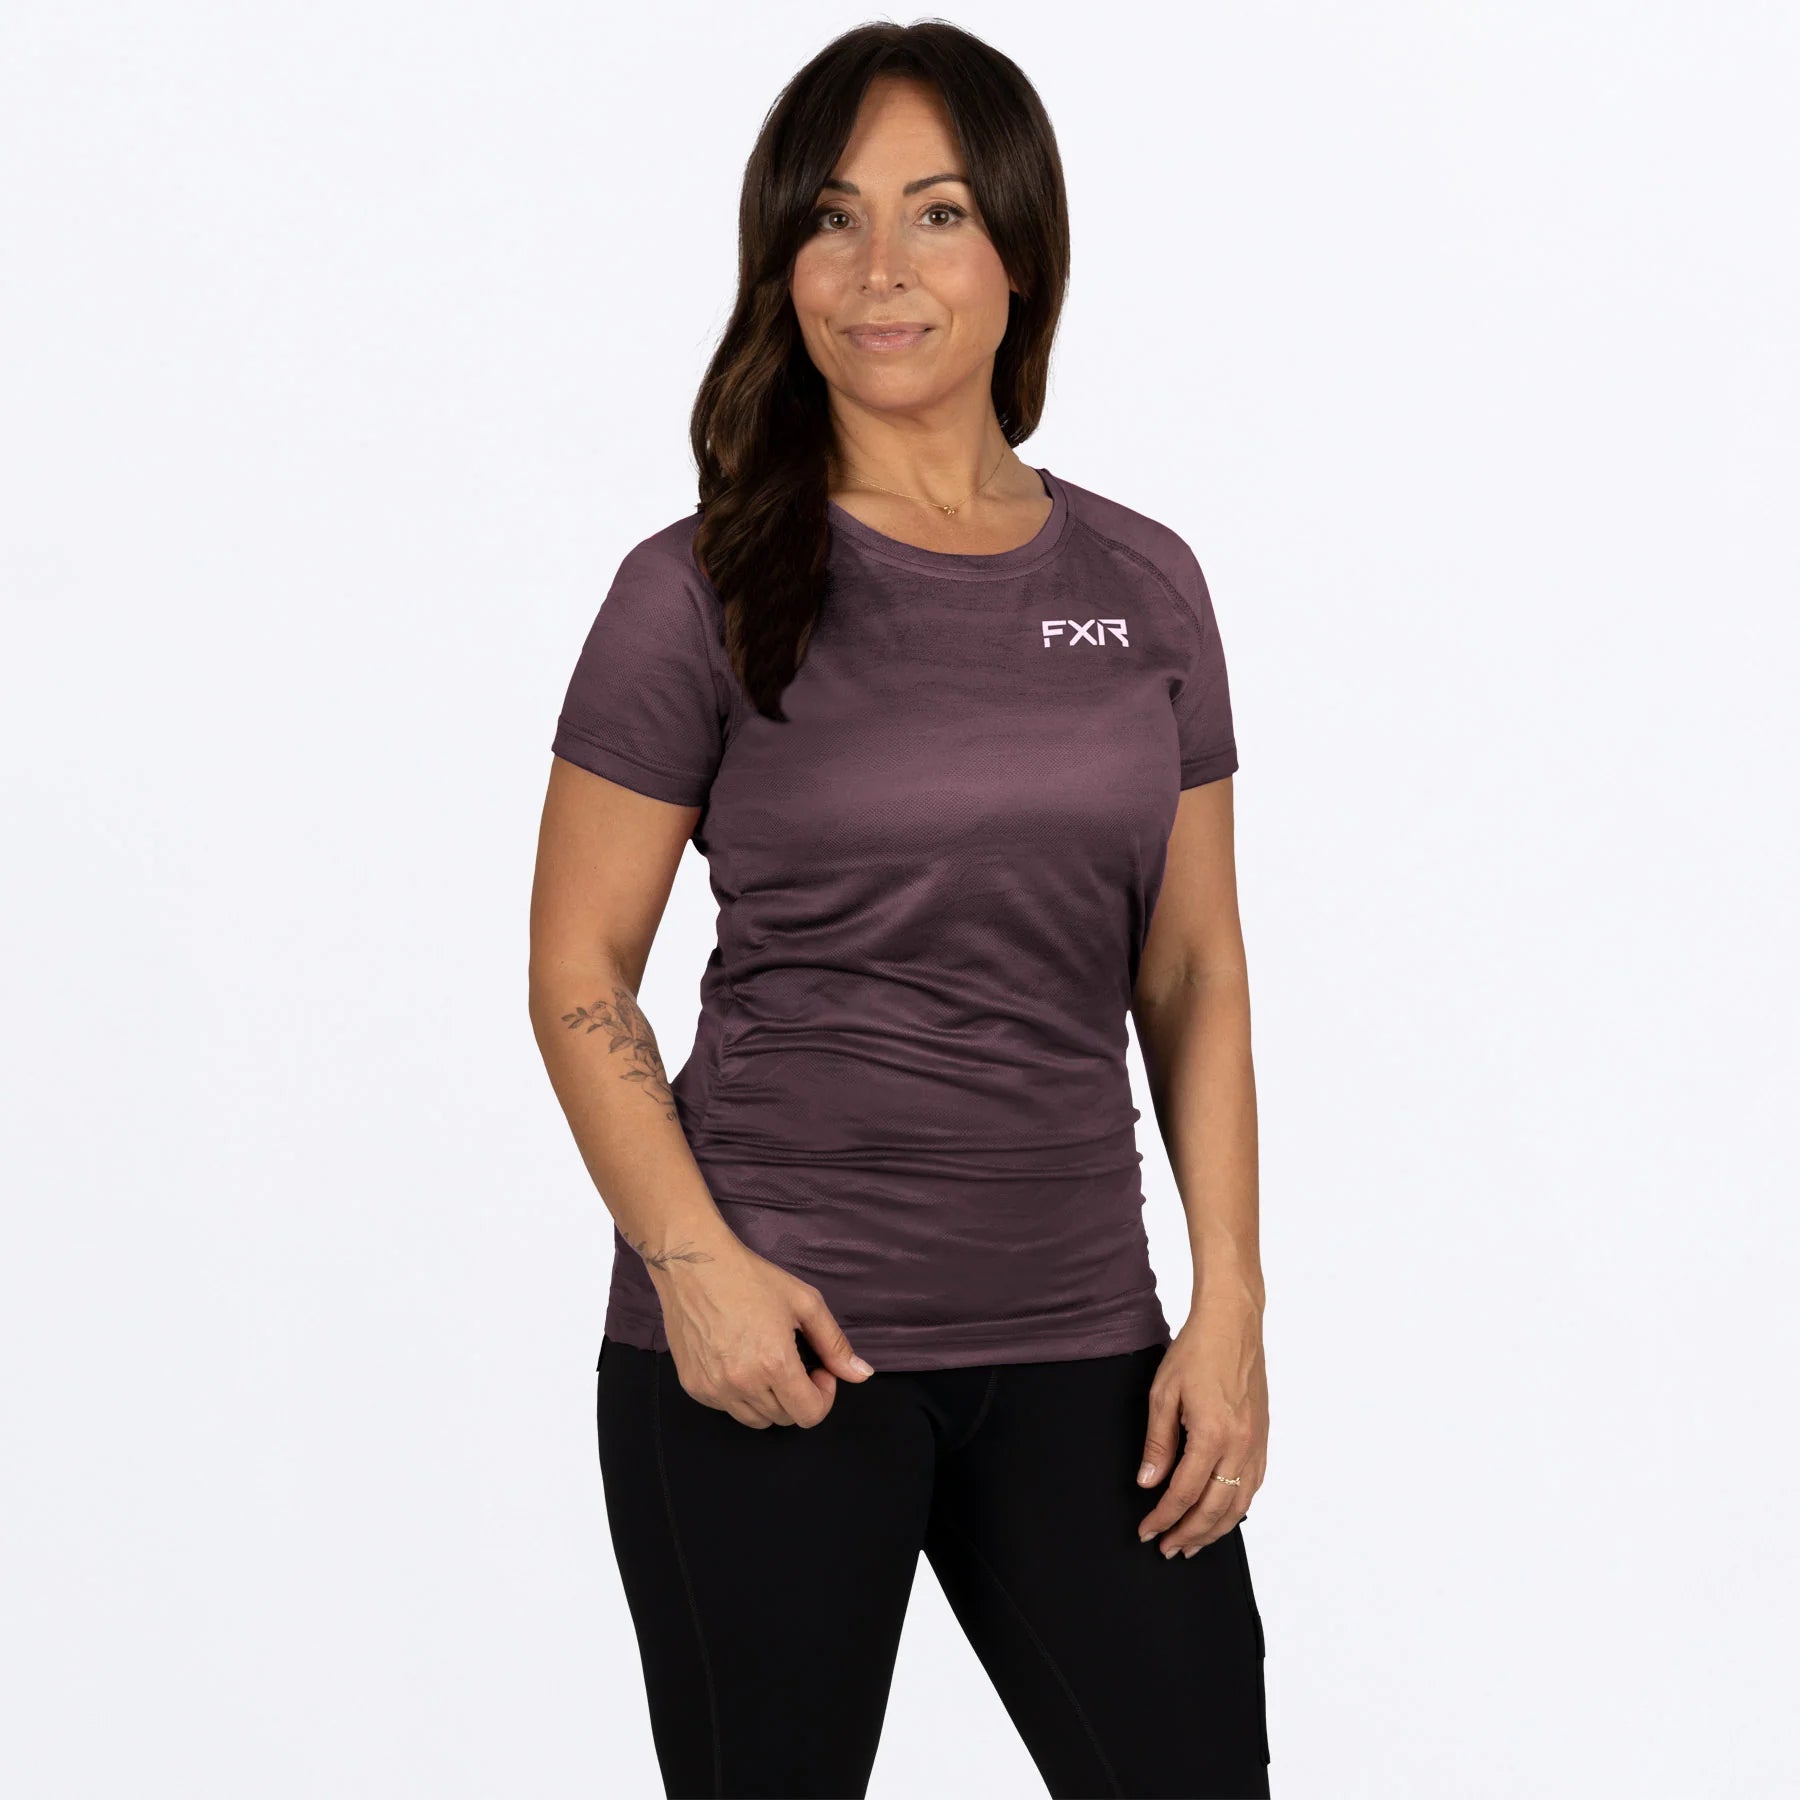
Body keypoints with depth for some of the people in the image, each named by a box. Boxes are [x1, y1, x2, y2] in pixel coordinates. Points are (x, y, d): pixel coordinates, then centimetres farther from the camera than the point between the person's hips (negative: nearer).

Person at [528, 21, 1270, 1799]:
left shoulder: (1143, 584, 8)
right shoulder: (705, 590, -3)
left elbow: (1193, 971, 10)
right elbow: (577, 968, -1)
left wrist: (1230, 1304, 2)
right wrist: (694, 1263, -14)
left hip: (1077, 1336, 3)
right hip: (773, 1329, -3)